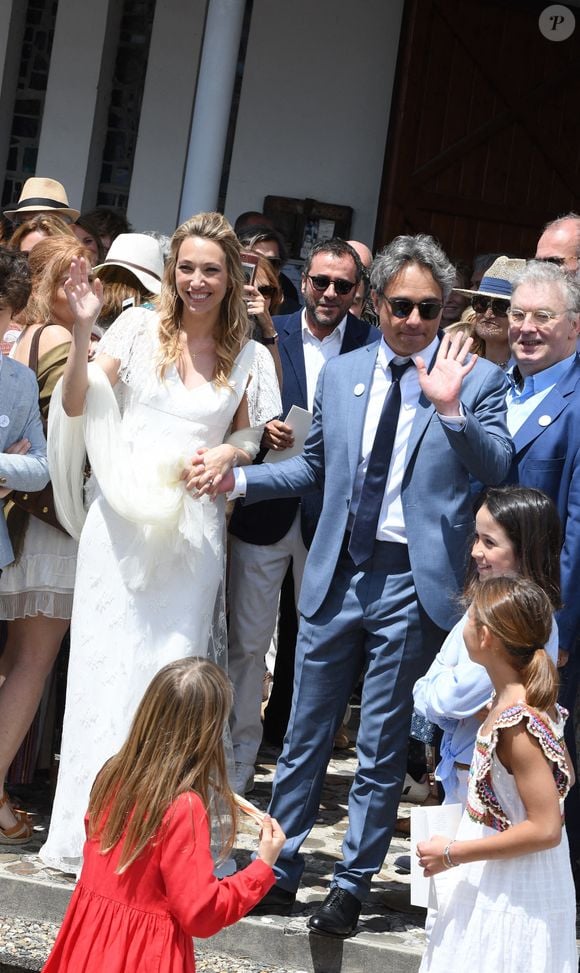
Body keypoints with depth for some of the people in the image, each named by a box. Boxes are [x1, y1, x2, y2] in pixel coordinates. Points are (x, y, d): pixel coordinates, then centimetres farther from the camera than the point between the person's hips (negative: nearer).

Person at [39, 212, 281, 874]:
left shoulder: (247, 357, 6)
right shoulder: (139, 328, 2)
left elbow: (248, 436, 15)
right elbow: (78, 405, -2)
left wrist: (230, 454, -7)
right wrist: (82, 331, -16)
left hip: (192, 530, 1)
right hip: (121, 521, -1)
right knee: (106, 663, 0)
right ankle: (85, 830, 8)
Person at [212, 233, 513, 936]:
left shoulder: (478, 379, -3)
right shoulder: (340, 374, 9)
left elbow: (496, 470, -16)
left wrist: (450, 407, -29)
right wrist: (238, 478, 8)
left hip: (413, 584, -4)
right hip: (337, 576, 4)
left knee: (382, 747, 6)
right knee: (305, 733, 11)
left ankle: (352, 885, 18)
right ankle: (280, 871, 23)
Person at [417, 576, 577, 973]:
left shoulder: (516, 722, -25)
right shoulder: (536, 702, 3)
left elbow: (545, 829, -26)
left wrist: (452, 854, -21)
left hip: (512, 898, -9)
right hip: (501, 889, 9)